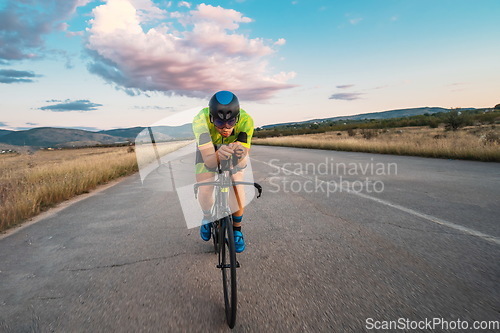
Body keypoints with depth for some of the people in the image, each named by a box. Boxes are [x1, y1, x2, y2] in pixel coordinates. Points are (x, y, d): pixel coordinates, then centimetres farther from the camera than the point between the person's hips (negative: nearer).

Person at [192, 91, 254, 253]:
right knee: (204, 189, -11)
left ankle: (237, 230, 9)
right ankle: (207, 218, 24)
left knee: (237, 187, -16)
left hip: (234, 144, 1)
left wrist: (239, 152, -62)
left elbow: (239, 161, -39)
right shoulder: (200, 121, -41)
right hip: (208, 147, 0)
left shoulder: (246, 121, -38)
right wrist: (218, 156, -69)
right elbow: (208, 161, -47)